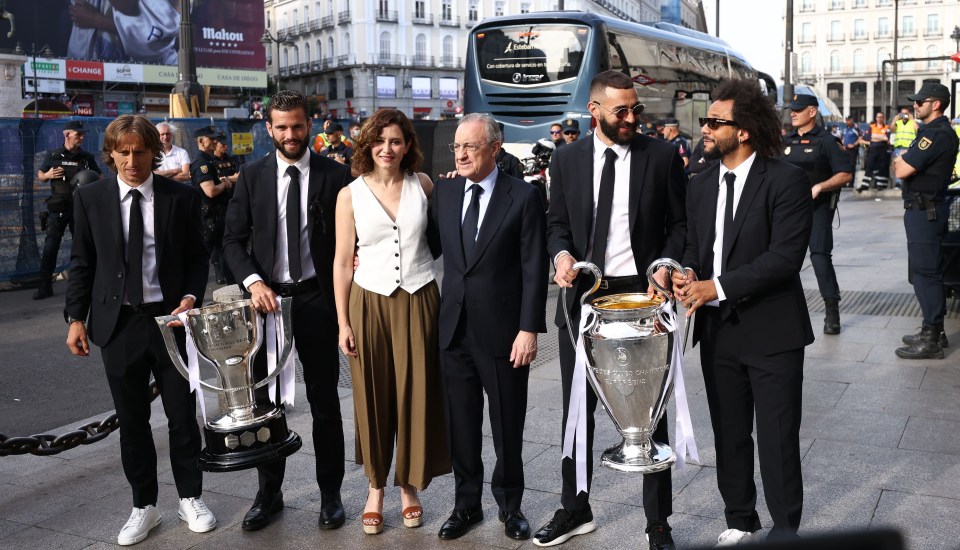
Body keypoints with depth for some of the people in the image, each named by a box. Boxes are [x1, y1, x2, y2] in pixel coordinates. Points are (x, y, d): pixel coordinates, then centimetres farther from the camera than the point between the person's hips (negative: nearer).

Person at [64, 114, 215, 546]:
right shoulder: (90, 198, 1)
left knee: (182, 414, 7)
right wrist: (76, 317, -1)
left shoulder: (181, 197, -1)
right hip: (117, 322, 1)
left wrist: (191, 296, -13)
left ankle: (190, 498, 26)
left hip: (170, 317, -1)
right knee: (132, 420, 10)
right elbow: (82, 262, 5)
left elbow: (196, 257, 4)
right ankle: (144, 506, 24)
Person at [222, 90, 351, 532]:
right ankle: (269, 493, 27)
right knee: (265, 400, 11)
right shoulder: (252, 176, 3)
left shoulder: (334, 175, -2)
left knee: (324, 403, 7)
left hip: (316, 298, -2)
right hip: (267, 297, 2)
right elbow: (233, 240, 2)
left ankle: (330, 494, 22)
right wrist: (253, 282, -15)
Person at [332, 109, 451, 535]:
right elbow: (342, 262, 0)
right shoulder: (350, 195, -1)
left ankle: (409, 484, 23)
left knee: (416, 394, 6)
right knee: (373, 398, 7)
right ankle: (376, 487, 22)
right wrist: (343, 322, -2)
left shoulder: (423, 185, 2)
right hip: (369, 303, -1)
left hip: (418, 301, 1)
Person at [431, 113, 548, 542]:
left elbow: (534, 269, -9)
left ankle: (509, 504, 30)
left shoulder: (523, 197, -7)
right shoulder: (444, 193, 6)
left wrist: (529, 329, -14)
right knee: (460, 424, 13)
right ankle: (467, 503, 30)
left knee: (507, 426, 10)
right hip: (455, 329, 4)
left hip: (503, 330, -4)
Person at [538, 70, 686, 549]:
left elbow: (678, 223, 1)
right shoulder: (567, 160, 4)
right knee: (576, 409, 12)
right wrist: (561, 254, -10)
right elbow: (557, 223, 11)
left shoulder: (663, 156, -2)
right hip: (582, 296, 3)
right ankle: (574, 510, 29)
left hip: (642, 294, -2)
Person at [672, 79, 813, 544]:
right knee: (729, 435, 15)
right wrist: (688, 274, -9)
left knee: (777, 439, 3)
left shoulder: (786, 181, -11)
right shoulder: (700, 186, 9)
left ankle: (785, 529, 22)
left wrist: (717, 288, -21)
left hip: (771, 331, -6)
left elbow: (785, 256, -18)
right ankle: (739, 522, 32)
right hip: (717, 330, 6)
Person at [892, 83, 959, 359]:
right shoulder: (934, 130, 16)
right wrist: (905, 162, -3)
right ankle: (934, 331, 26)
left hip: (925, 211, -11)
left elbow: (901, 170, -21)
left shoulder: (938, 134, -19)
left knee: (925, 273, -7)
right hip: (924, 209, 11)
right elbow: (905, 166, 16)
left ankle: (931, 341, -2)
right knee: (927, 272, 17)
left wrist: (900, 162, -2)